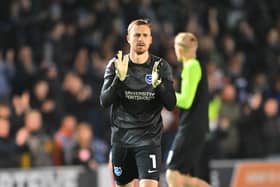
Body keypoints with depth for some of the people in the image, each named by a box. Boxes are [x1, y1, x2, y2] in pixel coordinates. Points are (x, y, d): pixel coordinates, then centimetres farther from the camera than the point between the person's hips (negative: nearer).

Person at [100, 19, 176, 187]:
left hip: (149, 140, -2)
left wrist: (158, 84, -25)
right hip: (121, 138, 2)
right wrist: (120, 78, -24)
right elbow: (105, 101, -8)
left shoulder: (161, 67, -1)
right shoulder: (115, 65, 0)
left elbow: (171, 104, -6)